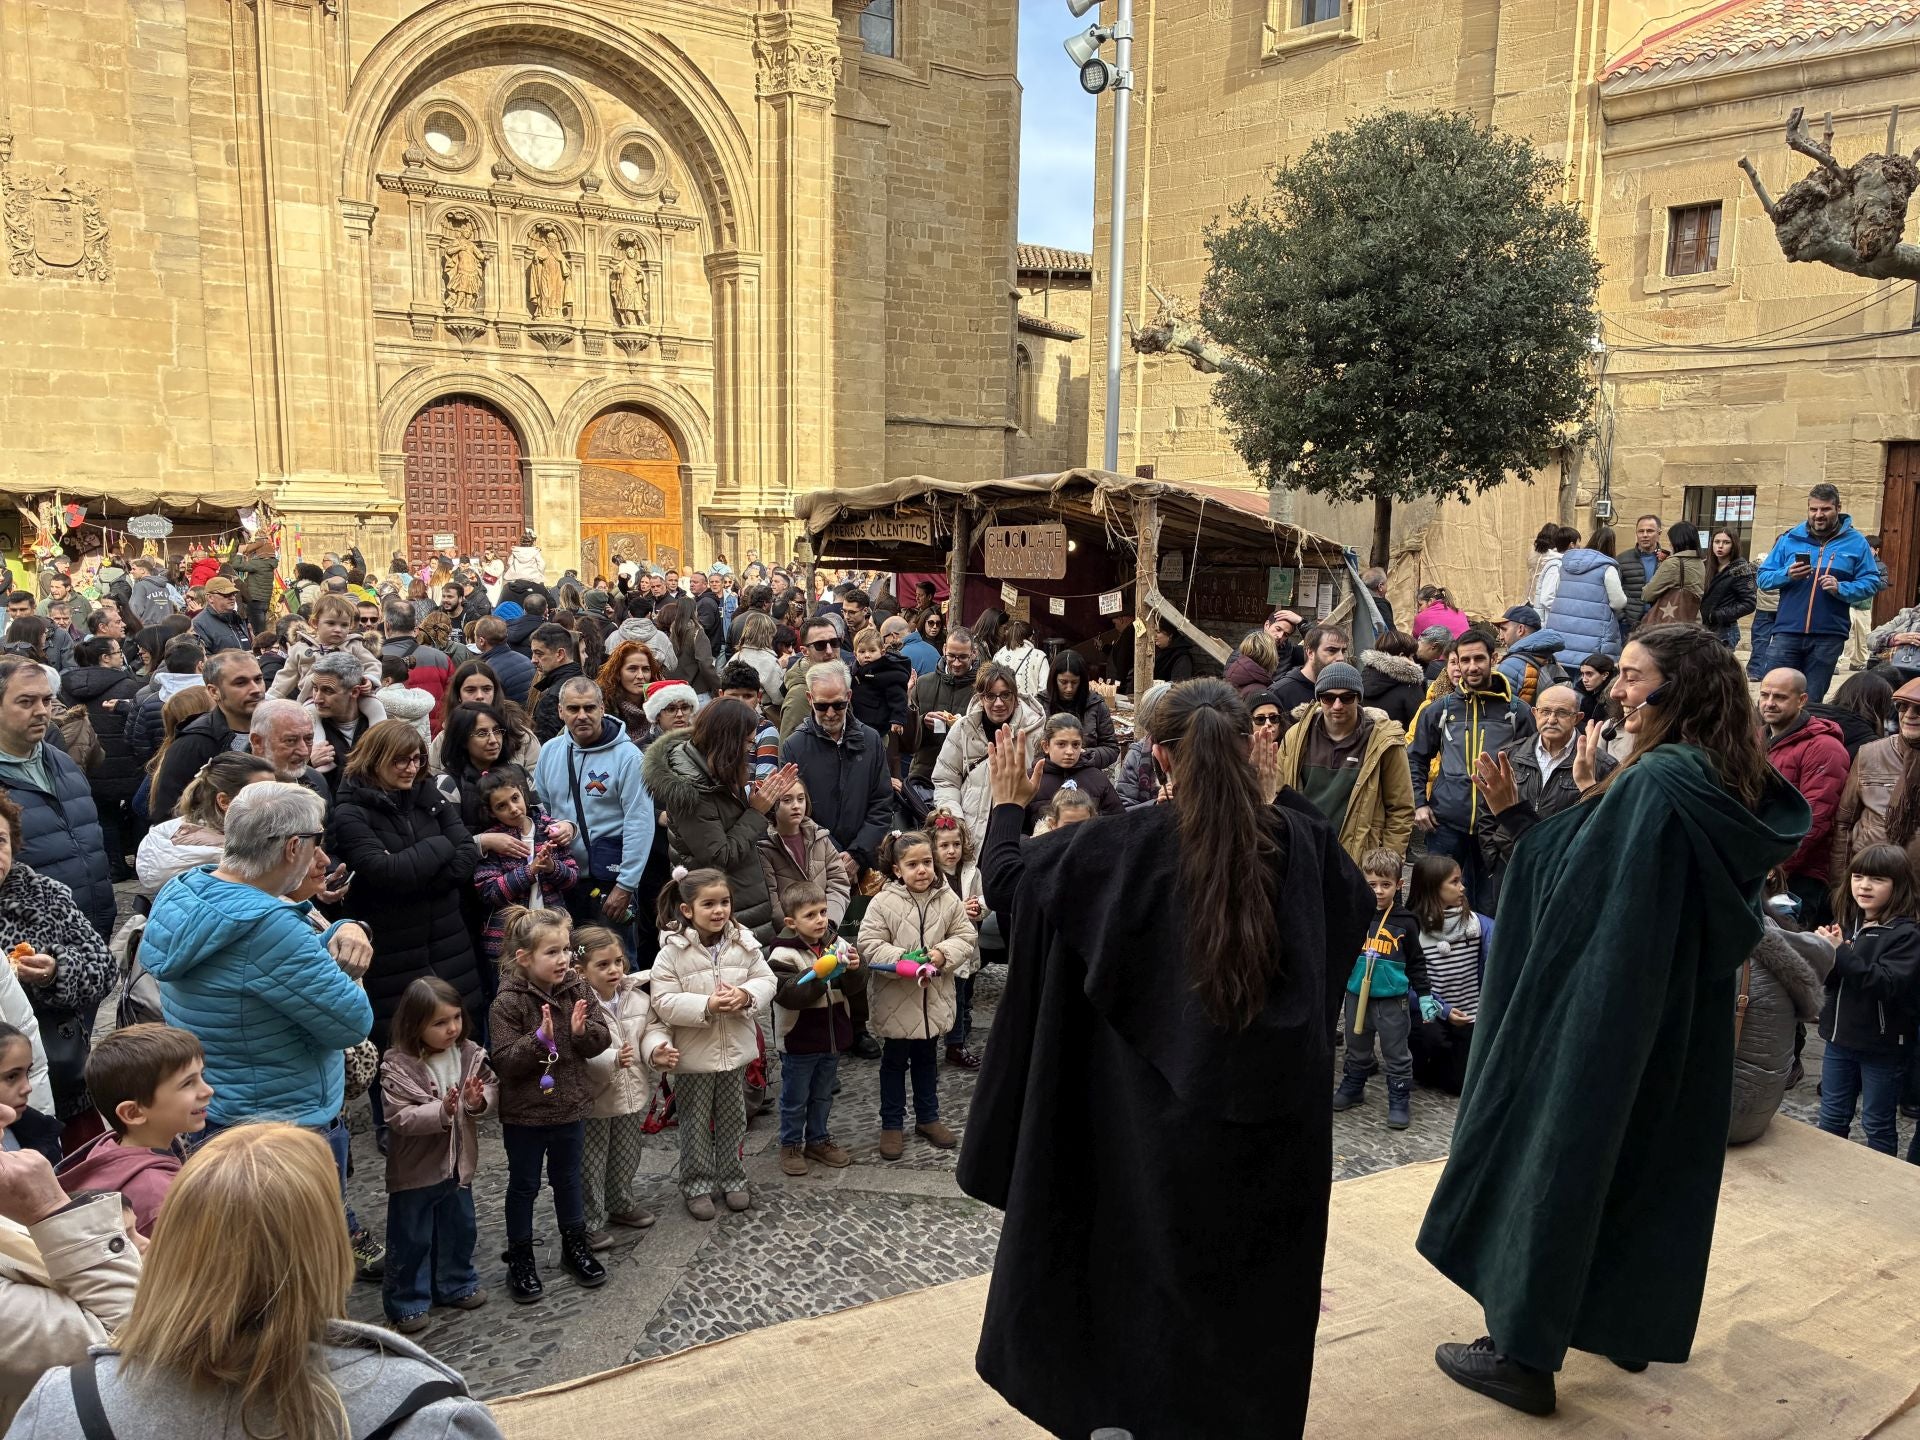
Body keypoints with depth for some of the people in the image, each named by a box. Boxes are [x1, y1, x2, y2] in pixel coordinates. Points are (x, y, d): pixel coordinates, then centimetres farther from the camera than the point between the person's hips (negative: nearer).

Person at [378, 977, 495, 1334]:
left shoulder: (469, 1054, -6)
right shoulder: (398, 1066, -21)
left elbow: (491, 1087, -1)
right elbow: (399, 1116, -25)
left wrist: (478, 1100, -22)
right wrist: (442, 1110, -36)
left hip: (457, 1161, 5)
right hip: (416, 1169, -5)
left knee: (460, 1228, 20)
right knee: (411, 1238, 8)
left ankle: (455, 1284, 40)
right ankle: (407, 1302, 25)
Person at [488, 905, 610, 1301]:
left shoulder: (577, 989, -6)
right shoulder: (508, 1002, -19)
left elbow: (602, 1038, -3)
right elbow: (503, 1061, -21)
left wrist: (582, 1031, -24)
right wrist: (540, 1038, -33)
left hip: (570, 1107, 4)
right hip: (524, 1113, -4)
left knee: (569, 1179, 20)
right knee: (524, 1185, 13)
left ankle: (575, 1246, 37)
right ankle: (520, 1257, 28)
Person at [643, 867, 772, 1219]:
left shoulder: (743, 942, -7)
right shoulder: (673, 951, -17)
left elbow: (765, 979, -1)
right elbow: (664, 1002, -18)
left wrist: (746, 995, -22)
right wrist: (707, 1006, -29)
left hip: (735, 1050, 3)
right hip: (694, 1055, -3)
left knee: (733, 1121, 18)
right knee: (696, 1126, 11)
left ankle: (733, 1180, 34)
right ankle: (697, 1187, 26)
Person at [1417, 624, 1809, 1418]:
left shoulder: (1654, 780, -22)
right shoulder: (1738, 787, 5)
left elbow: (1574, 879, -20)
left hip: (1609, 1011, -9)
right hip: (1688, 1015, 9)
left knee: (1560, 1149, 0)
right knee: (1655, 1155, 19)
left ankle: (1525, 1351, 8)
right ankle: (1634, 1324, 33)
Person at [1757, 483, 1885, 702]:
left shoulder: (1855, 542, 6)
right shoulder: (1790, 539, 8)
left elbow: (1872, 582, 2)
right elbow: (1763, 578, 8)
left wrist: (1841, 588, -15)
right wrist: (1786, 575, -12)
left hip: (1829, 636, -1)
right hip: (1787, 631, 1)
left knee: (1812, 700, 6)